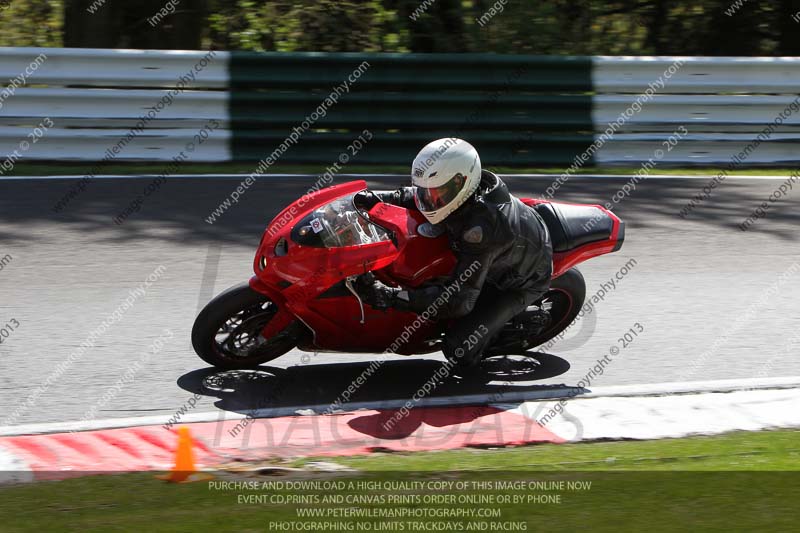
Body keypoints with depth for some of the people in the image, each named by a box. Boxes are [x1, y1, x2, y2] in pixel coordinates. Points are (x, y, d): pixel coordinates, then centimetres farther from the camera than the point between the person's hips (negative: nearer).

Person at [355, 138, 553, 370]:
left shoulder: (479, 228, -42)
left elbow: (459, 300, -42)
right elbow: (417, 195, 6)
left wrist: (392, 297, -46)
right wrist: (377, 198, -13)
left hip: (522, 281, -8)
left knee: (459, 351, -18)